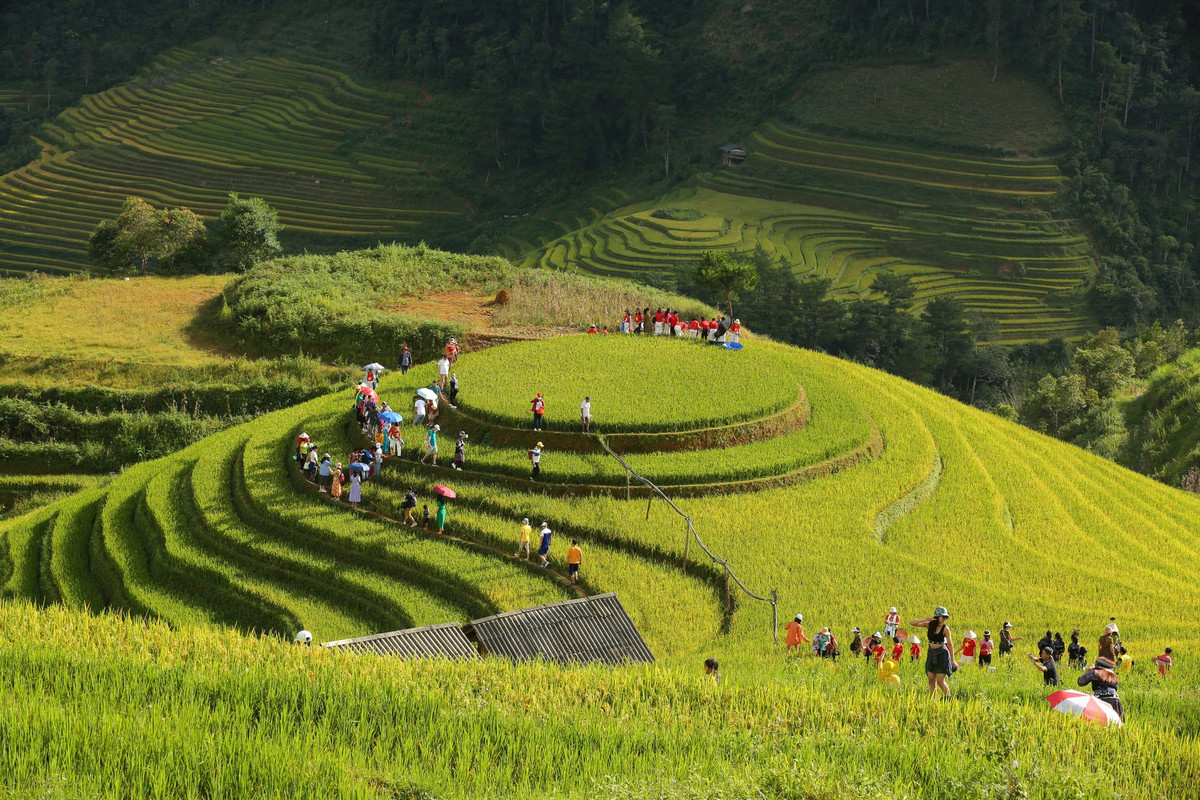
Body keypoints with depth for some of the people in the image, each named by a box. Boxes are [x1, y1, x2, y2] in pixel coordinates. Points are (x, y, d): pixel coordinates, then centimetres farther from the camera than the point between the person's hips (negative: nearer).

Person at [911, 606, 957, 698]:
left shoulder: (945, 628, -13)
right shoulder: (929, 625, -4)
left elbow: (950, 644, -10)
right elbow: (913, 623, -8)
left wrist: (953, 660, -11)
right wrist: (926, 619, -22)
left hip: (942, 654, -4)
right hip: (931, 654, 4)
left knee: (940, 681, -6)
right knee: (931, 679, 7)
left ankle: (948, 698, 9)